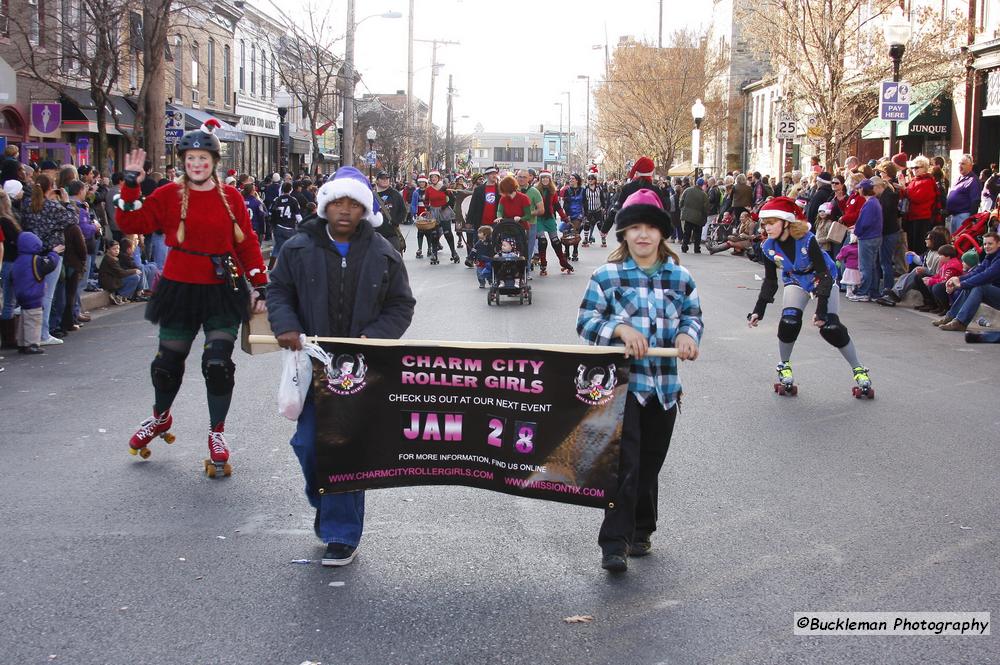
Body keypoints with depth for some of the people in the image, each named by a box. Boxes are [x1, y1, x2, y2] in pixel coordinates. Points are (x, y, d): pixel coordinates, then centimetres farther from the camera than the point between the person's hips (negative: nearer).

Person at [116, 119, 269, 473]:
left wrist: (260, 285, 1)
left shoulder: (231, 197, 1)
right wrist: (131, 184, -12)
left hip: (223, 291, 0)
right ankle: (160, 418, 40)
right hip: (179, 290, 1)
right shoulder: (168, 195, -1)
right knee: (168, 362, 11)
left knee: (218, 364, -7)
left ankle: (217, 435, 12)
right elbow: (131, 223, -5)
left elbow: (247, 243, 4)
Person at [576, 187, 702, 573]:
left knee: (650, 464, 14)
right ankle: (614, 544, -9)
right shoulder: (607, 276, -3)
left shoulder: (680, 278, 7)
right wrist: (620, 329, -21)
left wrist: (687, 335, -7)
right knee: (625, 464, -12)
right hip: (622, 383, -4)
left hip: (665, 386, 4)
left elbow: (693, 315, 16)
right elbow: (586, 322, -4)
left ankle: (641, 533, 30)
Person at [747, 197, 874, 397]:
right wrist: (758, 310, -13)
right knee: (789, 322, -20)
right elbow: (770, 281, -6)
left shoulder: (807, 240, -33)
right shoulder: (769, 247, -19)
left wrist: (821, 309, -34)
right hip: (796, 282, 3)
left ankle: (858, 370, 2)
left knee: (831, 327, -15)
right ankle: (784, 367, 4)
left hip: (823, 280, -3)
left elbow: (824, 275, -29)